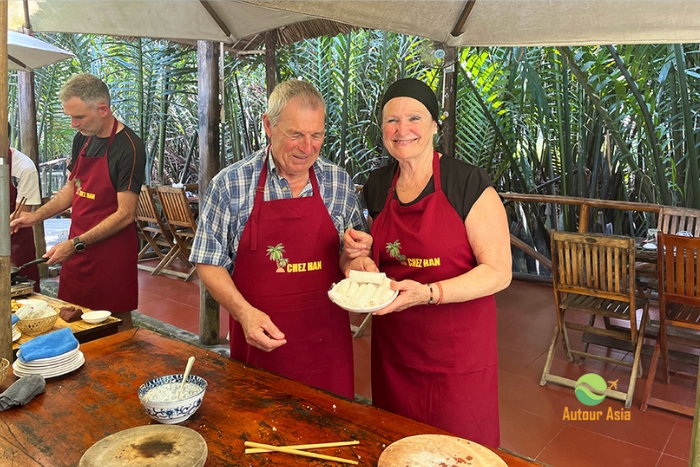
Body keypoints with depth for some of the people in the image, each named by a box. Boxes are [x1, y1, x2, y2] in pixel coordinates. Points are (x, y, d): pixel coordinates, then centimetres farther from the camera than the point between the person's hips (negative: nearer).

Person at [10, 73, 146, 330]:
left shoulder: (129, 148, -17)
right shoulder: (82, 138, 6)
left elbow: (125, 214, -18)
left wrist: (76, 244, -19)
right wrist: (37, 215, 5)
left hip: (111, 254, -7)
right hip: (76, 250, 7)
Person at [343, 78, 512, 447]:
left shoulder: (468, 183, -13)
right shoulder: (377, 186, 4)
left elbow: (498, 272, -15)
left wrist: (428, 293, -27)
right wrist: (362, 252, -4)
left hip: (457, 353, -4)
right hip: (394, 350, 5)